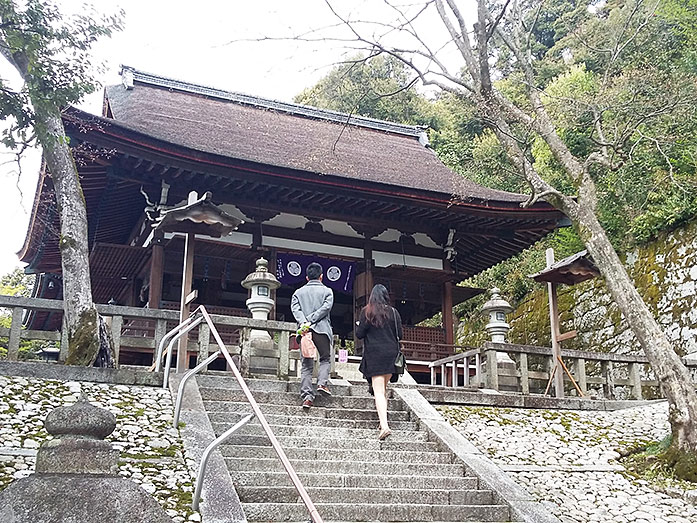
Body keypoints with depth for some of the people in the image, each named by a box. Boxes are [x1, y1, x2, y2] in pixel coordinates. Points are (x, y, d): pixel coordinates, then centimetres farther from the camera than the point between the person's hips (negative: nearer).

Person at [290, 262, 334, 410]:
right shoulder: (327, 291, 8)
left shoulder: (299, 292, 14)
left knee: (306, 364, 3)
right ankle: (322, 383, -6)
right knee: (325, 358, 17)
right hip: (322, 329, -2)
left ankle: (307, 396, -6)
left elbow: (295, 308, -2)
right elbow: (326, 307, -7)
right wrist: (311, 320, -11)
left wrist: (304, 322, -14)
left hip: (304, 330, 2)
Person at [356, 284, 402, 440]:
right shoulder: (393, 312, 5)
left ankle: (385, 426, -22)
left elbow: (359, 334, -2)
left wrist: (359, 326, 19)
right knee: (383, 388, 19)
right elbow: (400, 335, 6)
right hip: (391, 354, 3)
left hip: (374, 354, -3)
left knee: (378, 391, -9)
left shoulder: (367, 312, -1)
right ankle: (383, 419, 21)